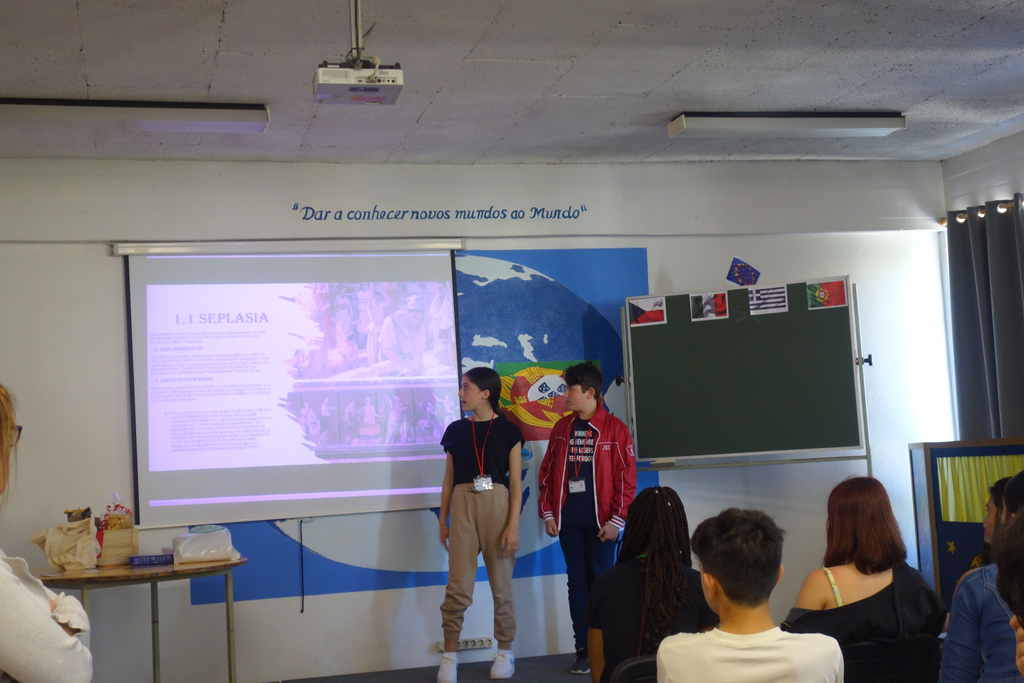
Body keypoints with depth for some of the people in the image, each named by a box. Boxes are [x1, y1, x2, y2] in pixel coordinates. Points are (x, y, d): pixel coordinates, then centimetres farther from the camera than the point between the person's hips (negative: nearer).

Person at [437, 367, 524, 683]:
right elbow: (448, 479, 13)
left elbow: (516, 482, 0)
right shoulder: (456, 430, 9)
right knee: (458, 586, -5)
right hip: (463, 506, 2)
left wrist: (513, 525, -7)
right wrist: (443, 520, 9)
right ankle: (449, 656, 1)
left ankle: (505, 653, 18)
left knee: (501, 584, 6)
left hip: (497, 505, -1)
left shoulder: (508, 431, 2)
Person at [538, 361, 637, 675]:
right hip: (567, 519, 4)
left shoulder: (614, 429, -5)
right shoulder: (562, 428, 8)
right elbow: (547, 473, 11)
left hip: (600, 520, -4)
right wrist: (547, 512, 4)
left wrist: (616, 520, -9)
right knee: (577, 583, 7)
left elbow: (626, 478, -6)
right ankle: (583, 649, 14)